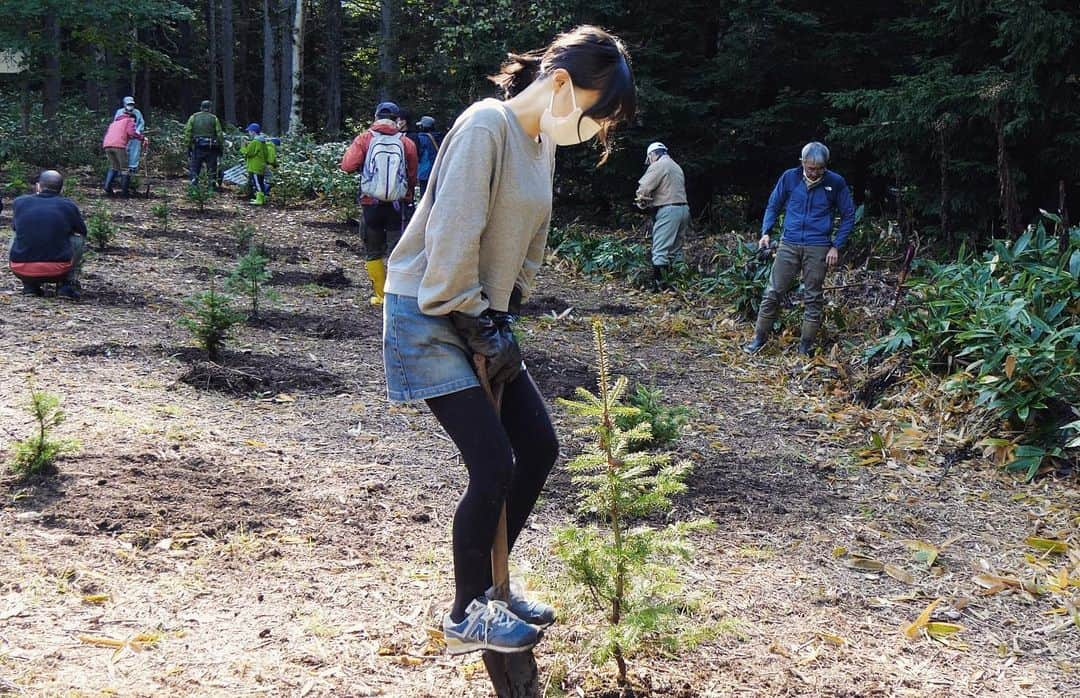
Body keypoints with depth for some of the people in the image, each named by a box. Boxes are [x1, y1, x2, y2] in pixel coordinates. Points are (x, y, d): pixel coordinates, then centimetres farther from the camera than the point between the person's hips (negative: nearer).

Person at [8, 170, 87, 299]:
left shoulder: (19, 202, 6)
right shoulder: (68, 205, 2)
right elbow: (82, 231, 21)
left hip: (21, 271, 2)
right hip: (56, 271, -2)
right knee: (78, 239, 23)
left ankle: (30, 286, 18)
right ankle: (68, 285, 12)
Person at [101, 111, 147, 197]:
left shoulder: (114, 122, 35)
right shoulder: (129, 121, 15)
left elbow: (108, 133, 31)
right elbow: (131, 132, -3)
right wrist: (142, 137, 6)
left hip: (107, 145, 6)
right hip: (119, 145, -6)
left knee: (113, 167, 20)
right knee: (124, 168, 3)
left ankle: (107, 186, 5)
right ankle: (125, 190, 1)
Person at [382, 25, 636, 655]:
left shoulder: (544, 143, 8)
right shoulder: (487, 126, -20)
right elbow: (452, 242, -24)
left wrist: (503, 321, 5)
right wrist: (482, 331, -17)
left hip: (481, 319, 9)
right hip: (430, 319, -9)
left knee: (539, 447, 8)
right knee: (493, 466, -9)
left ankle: (487, 582, 26)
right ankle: (466, 616, 10)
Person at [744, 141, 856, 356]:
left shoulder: (836, 183, -4)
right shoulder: (789, 178, -1)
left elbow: (848, 216, 5)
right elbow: (773, 206, 12)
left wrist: (836, 246, -2)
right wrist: (765, 232, -1)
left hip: (818, 248, -1)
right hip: (789, 244, 1)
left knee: (813, 298, 4)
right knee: (773, 292, 1)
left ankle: (806, 346, 13)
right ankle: (760, 337, 11)